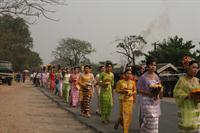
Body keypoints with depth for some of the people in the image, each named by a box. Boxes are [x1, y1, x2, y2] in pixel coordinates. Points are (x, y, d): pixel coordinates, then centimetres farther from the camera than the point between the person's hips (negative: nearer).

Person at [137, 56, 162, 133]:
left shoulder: (156, 76, 8)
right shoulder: (143, 77, -9)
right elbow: (138, 90, -9)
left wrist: (158, 94, -5)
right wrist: (149, 94, -18)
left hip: (155, 102, 6)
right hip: (147, 101, -6)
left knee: (155, 120, 9)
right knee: (150, 121, -10)